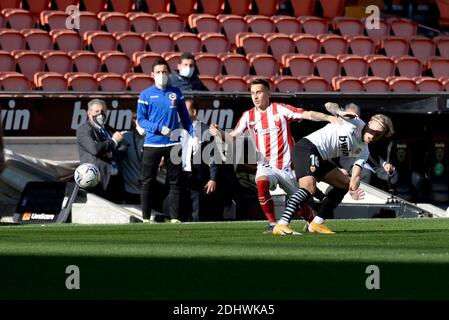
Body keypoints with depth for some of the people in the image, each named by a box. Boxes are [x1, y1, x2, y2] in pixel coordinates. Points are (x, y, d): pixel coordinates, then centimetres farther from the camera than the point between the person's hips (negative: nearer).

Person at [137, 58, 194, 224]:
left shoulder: (176, 93, 8)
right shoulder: (146, 95, 1)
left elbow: (184, 117, 13)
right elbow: (141, 120, -1)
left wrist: (192, 135, 5)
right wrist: (160, 128, -13)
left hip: (173, 144, 2)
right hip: (152, 144, -2)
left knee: (175, 182, 2)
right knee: (148, 182, 1)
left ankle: (174, 218, 6)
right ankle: (146, 218, 6)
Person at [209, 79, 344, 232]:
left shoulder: (280, 109, -2)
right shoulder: (248, 116, 7)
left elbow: (307, 115, -10)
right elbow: (233, 138, 7)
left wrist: (328, 117, -23)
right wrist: (219, 133, -13)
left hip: (286, 167, -1)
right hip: (266, 166, 1)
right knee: (261, 183, -34)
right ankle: (272, 223, -21)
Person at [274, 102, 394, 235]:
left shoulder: (364, 152, 14)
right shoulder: (356, 123, -5)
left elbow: (355, 176, 3)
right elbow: (329, 105, -8)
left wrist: (353, 190, -18)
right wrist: (340, 113, -29)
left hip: (320, 158, 9)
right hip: (307, 147, -9)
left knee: (345, 183, 16)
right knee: (309, 188, -28)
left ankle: (316, 223, 14)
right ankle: (281, 225, -36)